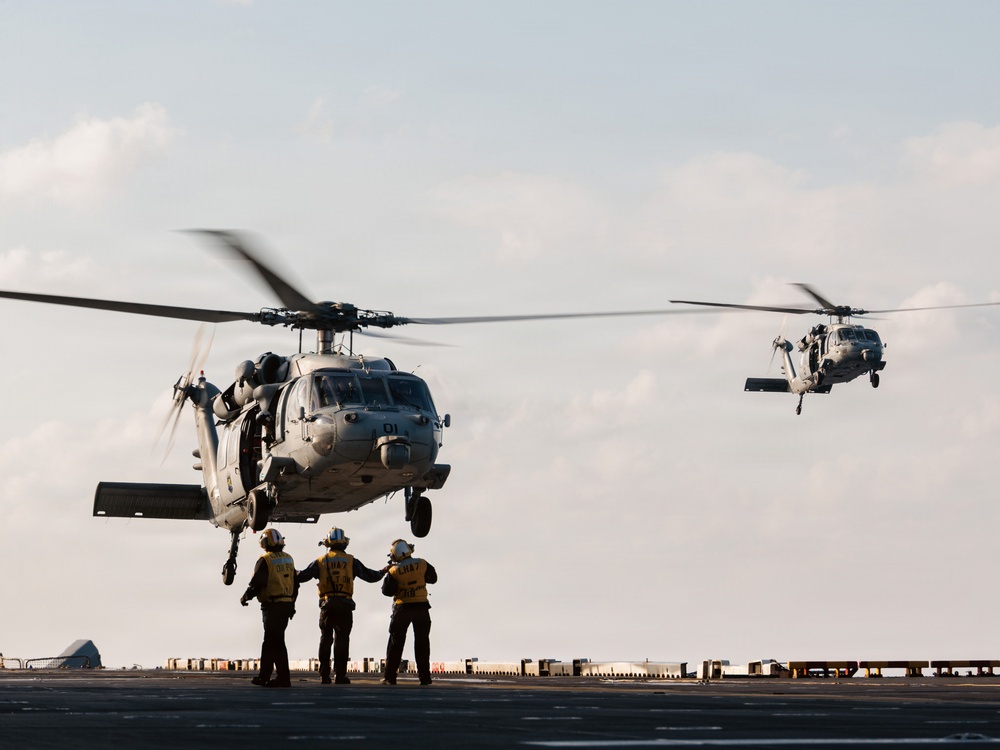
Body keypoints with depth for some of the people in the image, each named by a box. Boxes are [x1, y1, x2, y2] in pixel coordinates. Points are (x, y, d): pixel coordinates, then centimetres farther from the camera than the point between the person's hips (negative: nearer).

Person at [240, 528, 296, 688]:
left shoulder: (265, 560, -12)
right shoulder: (288, 559, 11)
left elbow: (256, 583, -14)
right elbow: (295, 585, 15)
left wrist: (245, 597, 3)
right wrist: (291, 604, 23)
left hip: (272, 605, -8)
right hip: (287, 605, 8)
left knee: (276, 642, -5)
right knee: (270, 640, 15)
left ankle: (283, 677, -7)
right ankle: (264, 676, 20)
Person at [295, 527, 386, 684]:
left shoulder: (321, 561, 6)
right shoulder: (351, 561, 5)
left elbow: (302, 576, 5)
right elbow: (370, 576, 10)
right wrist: (383, 571, 30)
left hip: (327, 604, 1)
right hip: (345, 606, -1)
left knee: (325, 639, 7)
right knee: (342, 640, 0)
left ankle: (324, 675, 5)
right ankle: (340, 675, -3)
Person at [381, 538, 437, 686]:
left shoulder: (394, 571, -10)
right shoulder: (422, 564, -4)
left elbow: (387, 591, -7)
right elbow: (433, 578, 10)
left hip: (402, 609, -1)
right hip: (421, 608, 2)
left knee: (396, 643, 7)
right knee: (422, 643, 8)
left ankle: (389, 676, 5)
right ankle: (424, 676, 5)